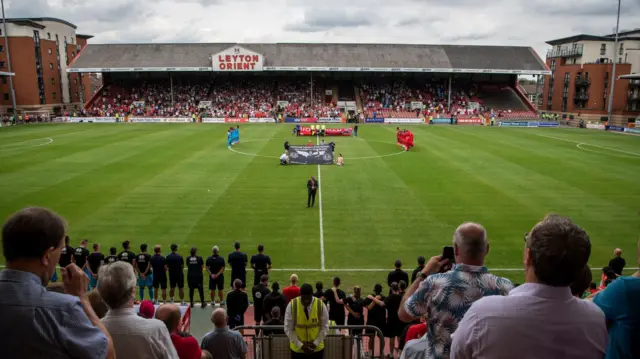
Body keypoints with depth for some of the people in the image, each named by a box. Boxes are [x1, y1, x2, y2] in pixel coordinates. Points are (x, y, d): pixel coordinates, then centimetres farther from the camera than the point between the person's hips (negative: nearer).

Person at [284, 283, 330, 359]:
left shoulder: (321, 305, -12)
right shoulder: (291, 306, -14)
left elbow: (325, 327, -4)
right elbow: (288, 329, -9)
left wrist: (316, 343, -14)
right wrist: (300, 345, -15)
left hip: (317, 348, 1)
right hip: (297, 349, 0)